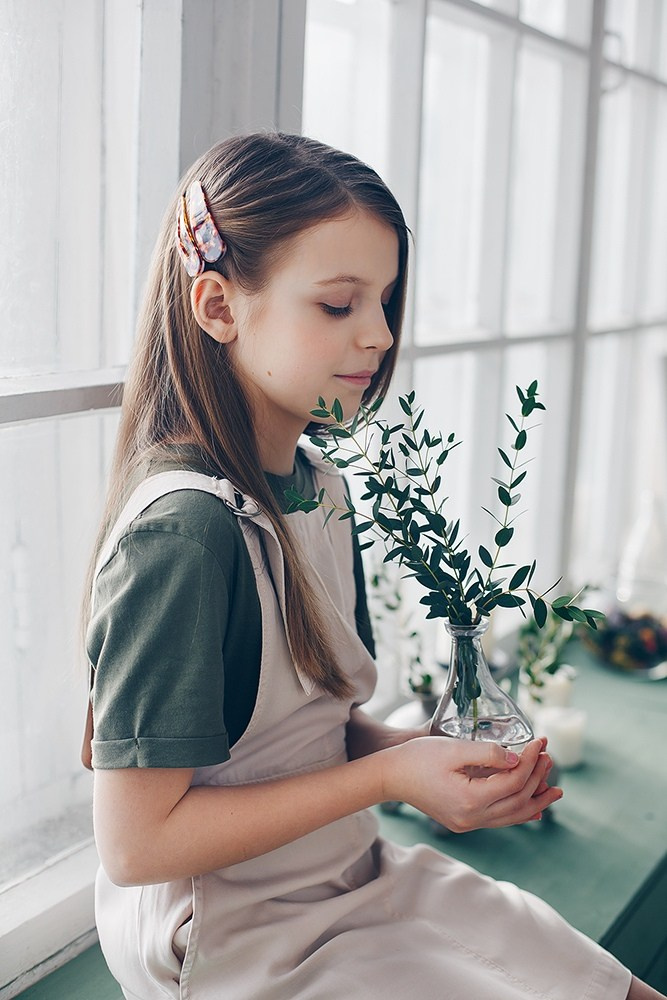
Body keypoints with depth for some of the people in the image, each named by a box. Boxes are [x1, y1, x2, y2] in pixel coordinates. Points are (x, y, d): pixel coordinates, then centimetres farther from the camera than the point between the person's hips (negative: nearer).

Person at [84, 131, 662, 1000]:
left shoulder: (319, 487, 2)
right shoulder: (183, 529, -26)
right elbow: (136, 842, -23)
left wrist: (444, 761, -9)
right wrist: (390, 776, -22)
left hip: (352, 880, 8)